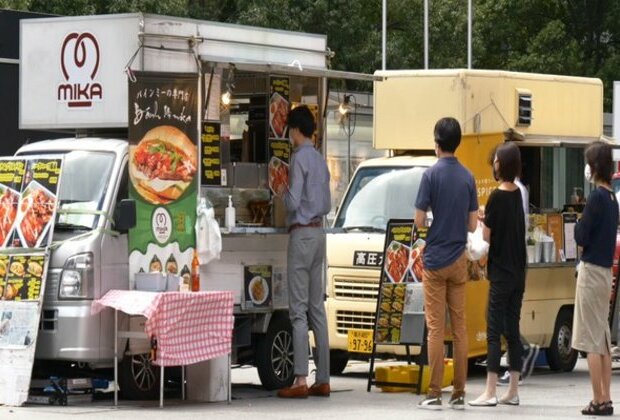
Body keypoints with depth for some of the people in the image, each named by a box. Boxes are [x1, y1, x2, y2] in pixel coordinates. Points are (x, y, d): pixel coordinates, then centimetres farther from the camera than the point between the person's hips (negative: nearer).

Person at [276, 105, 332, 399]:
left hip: (302, 233, -8)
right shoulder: (320, 160, 14)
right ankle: (322, 380, 9)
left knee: (299, 310, -9)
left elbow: (293, 202, -16)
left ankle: (301, 380, -12)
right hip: (319, 231, 8)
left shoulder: (300, 158, -12)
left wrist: (282, 194, 3)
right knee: (317, 308, 9)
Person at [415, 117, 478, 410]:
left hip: (435, 259, -4)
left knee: (435, 328, -3)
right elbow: (473, 225, 6)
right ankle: (459, 394, 8)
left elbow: (419, 221, -10)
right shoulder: (468, 177, 4)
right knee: (459, 328, 7)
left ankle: (434, 394, -5)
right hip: (459, 260, 4)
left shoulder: (432, 174, -10)